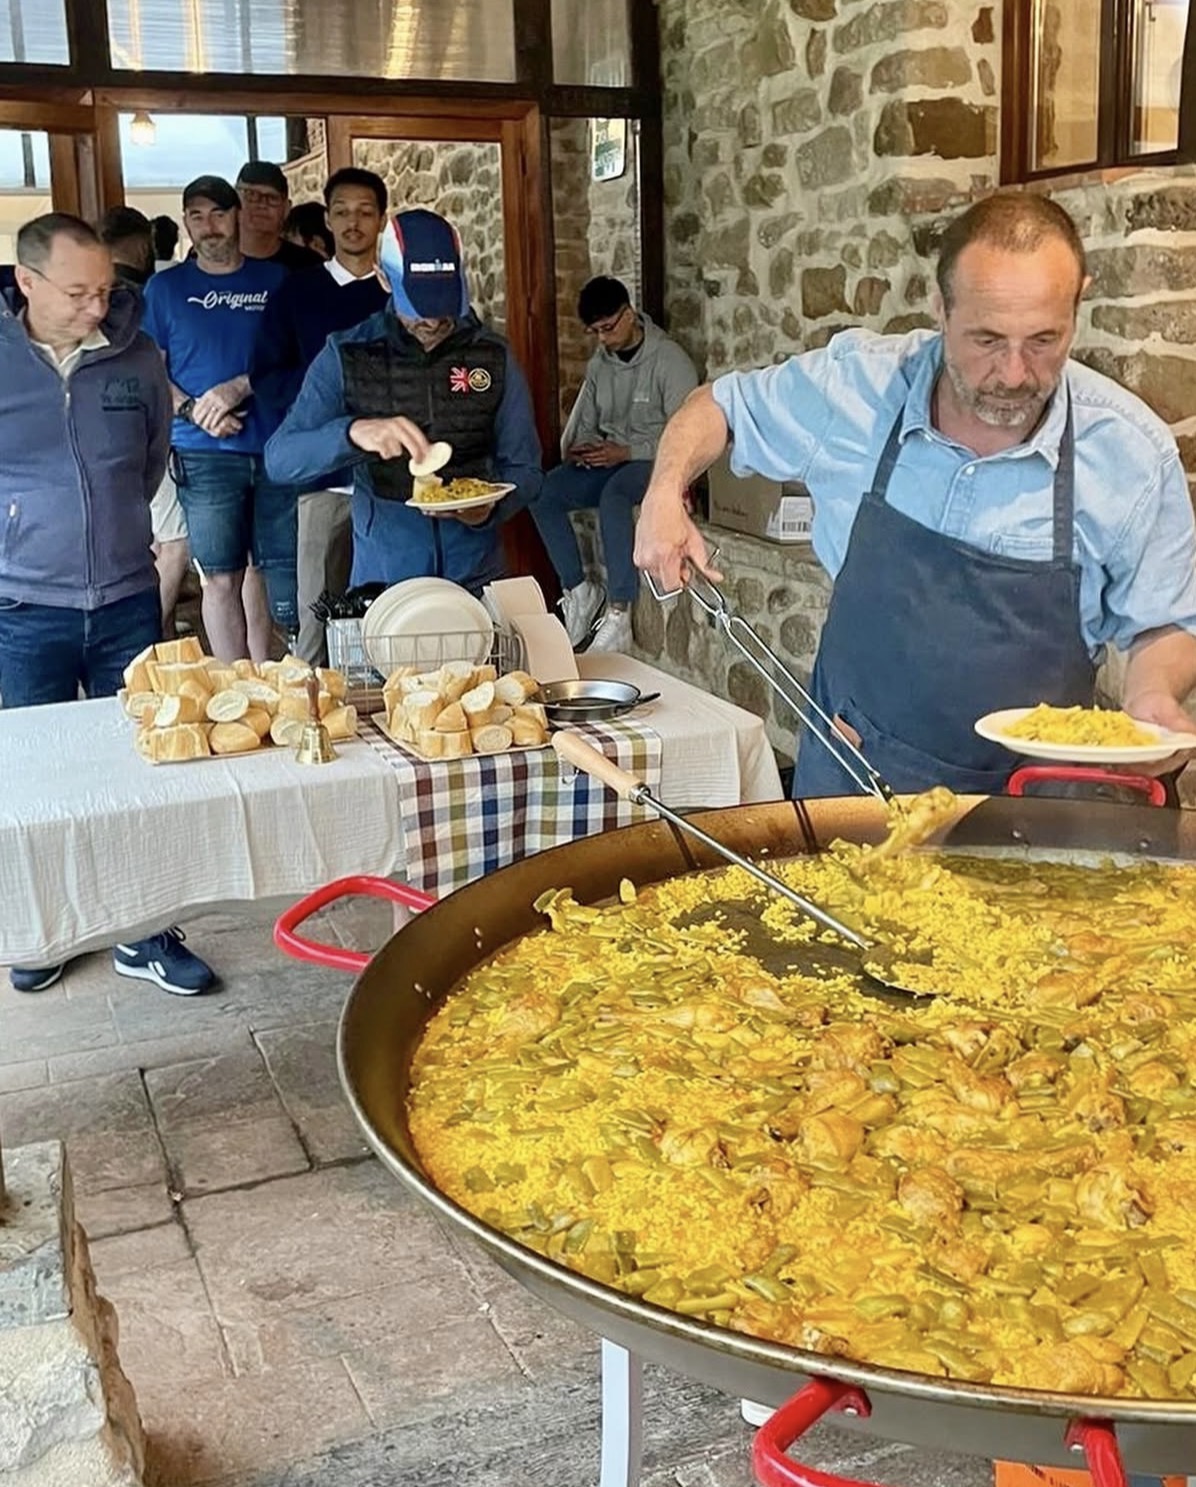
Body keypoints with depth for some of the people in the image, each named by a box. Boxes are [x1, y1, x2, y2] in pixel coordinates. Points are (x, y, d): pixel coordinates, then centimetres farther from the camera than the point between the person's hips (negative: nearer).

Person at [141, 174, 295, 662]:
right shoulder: (165, 287, 9)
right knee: (222, 578, 1)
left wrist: (239, 387, -10)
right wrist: (194, 411, -11)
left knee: (278, 572, 2)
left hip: (273, 447, 1)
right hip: (204, 454, -1)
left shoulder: (274, 280, 11)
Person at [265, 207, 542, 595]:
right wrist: (353, 432, -30)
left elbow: (523, 469, 2)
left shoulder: (493, 355, -1)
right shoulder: (347, 356, -4)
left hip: (478, 577, 1)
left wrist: (489, 507, -19)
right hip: (382, 579, -1)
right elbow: (280, 459, -12)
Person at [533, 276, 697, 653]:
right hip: (608, 462, 7)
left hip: (656, 463, -7)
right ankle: (578, 589, -6)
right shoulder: (599, 363, 12)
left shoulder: (669, 360, -9)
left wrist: (627, 452, -22)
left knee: (613, 494, -40)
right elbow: (584, 421, 18)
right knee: (542, 492, -19)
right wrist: (575, 447, -7)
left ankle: (619, 615, -37)